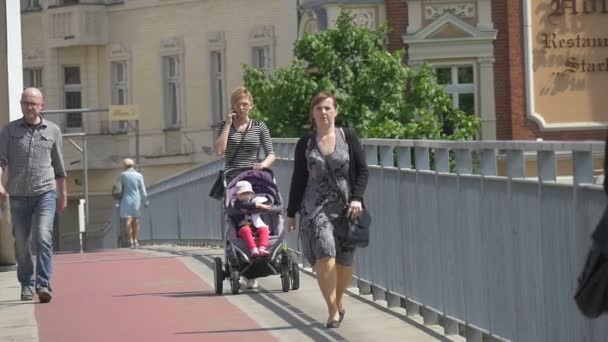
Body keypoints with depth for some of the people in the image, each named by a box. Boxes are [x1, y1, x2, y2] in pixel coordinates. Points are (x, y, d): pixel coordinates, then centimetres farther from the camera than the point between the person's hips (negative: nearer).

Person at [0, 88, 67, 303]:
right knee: (21, 243, 7)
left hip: (45, 192, -1)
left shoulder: (52, 131, 7)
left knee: (44, 238, -16)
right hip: (18, 195, 1)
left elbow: (59, 165, 15)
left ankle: (43, 285, -19)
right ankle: (27, 285, 22)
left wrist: (63, 194, 19)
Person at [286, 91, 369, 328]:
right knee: (324, 255, -17)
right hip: (315, 207, -1)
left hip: (345, 207, 1)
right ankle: (333, 310, -13)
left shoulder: (348, 137, 3)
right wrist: (291, 213, 9)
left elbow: (362, 171, 4)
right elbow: (298, 179, 10)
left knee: (344, 261, 6)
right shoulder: (305, 144, 5)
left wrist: (357, 198, -10)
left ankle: (338, 301, 31)